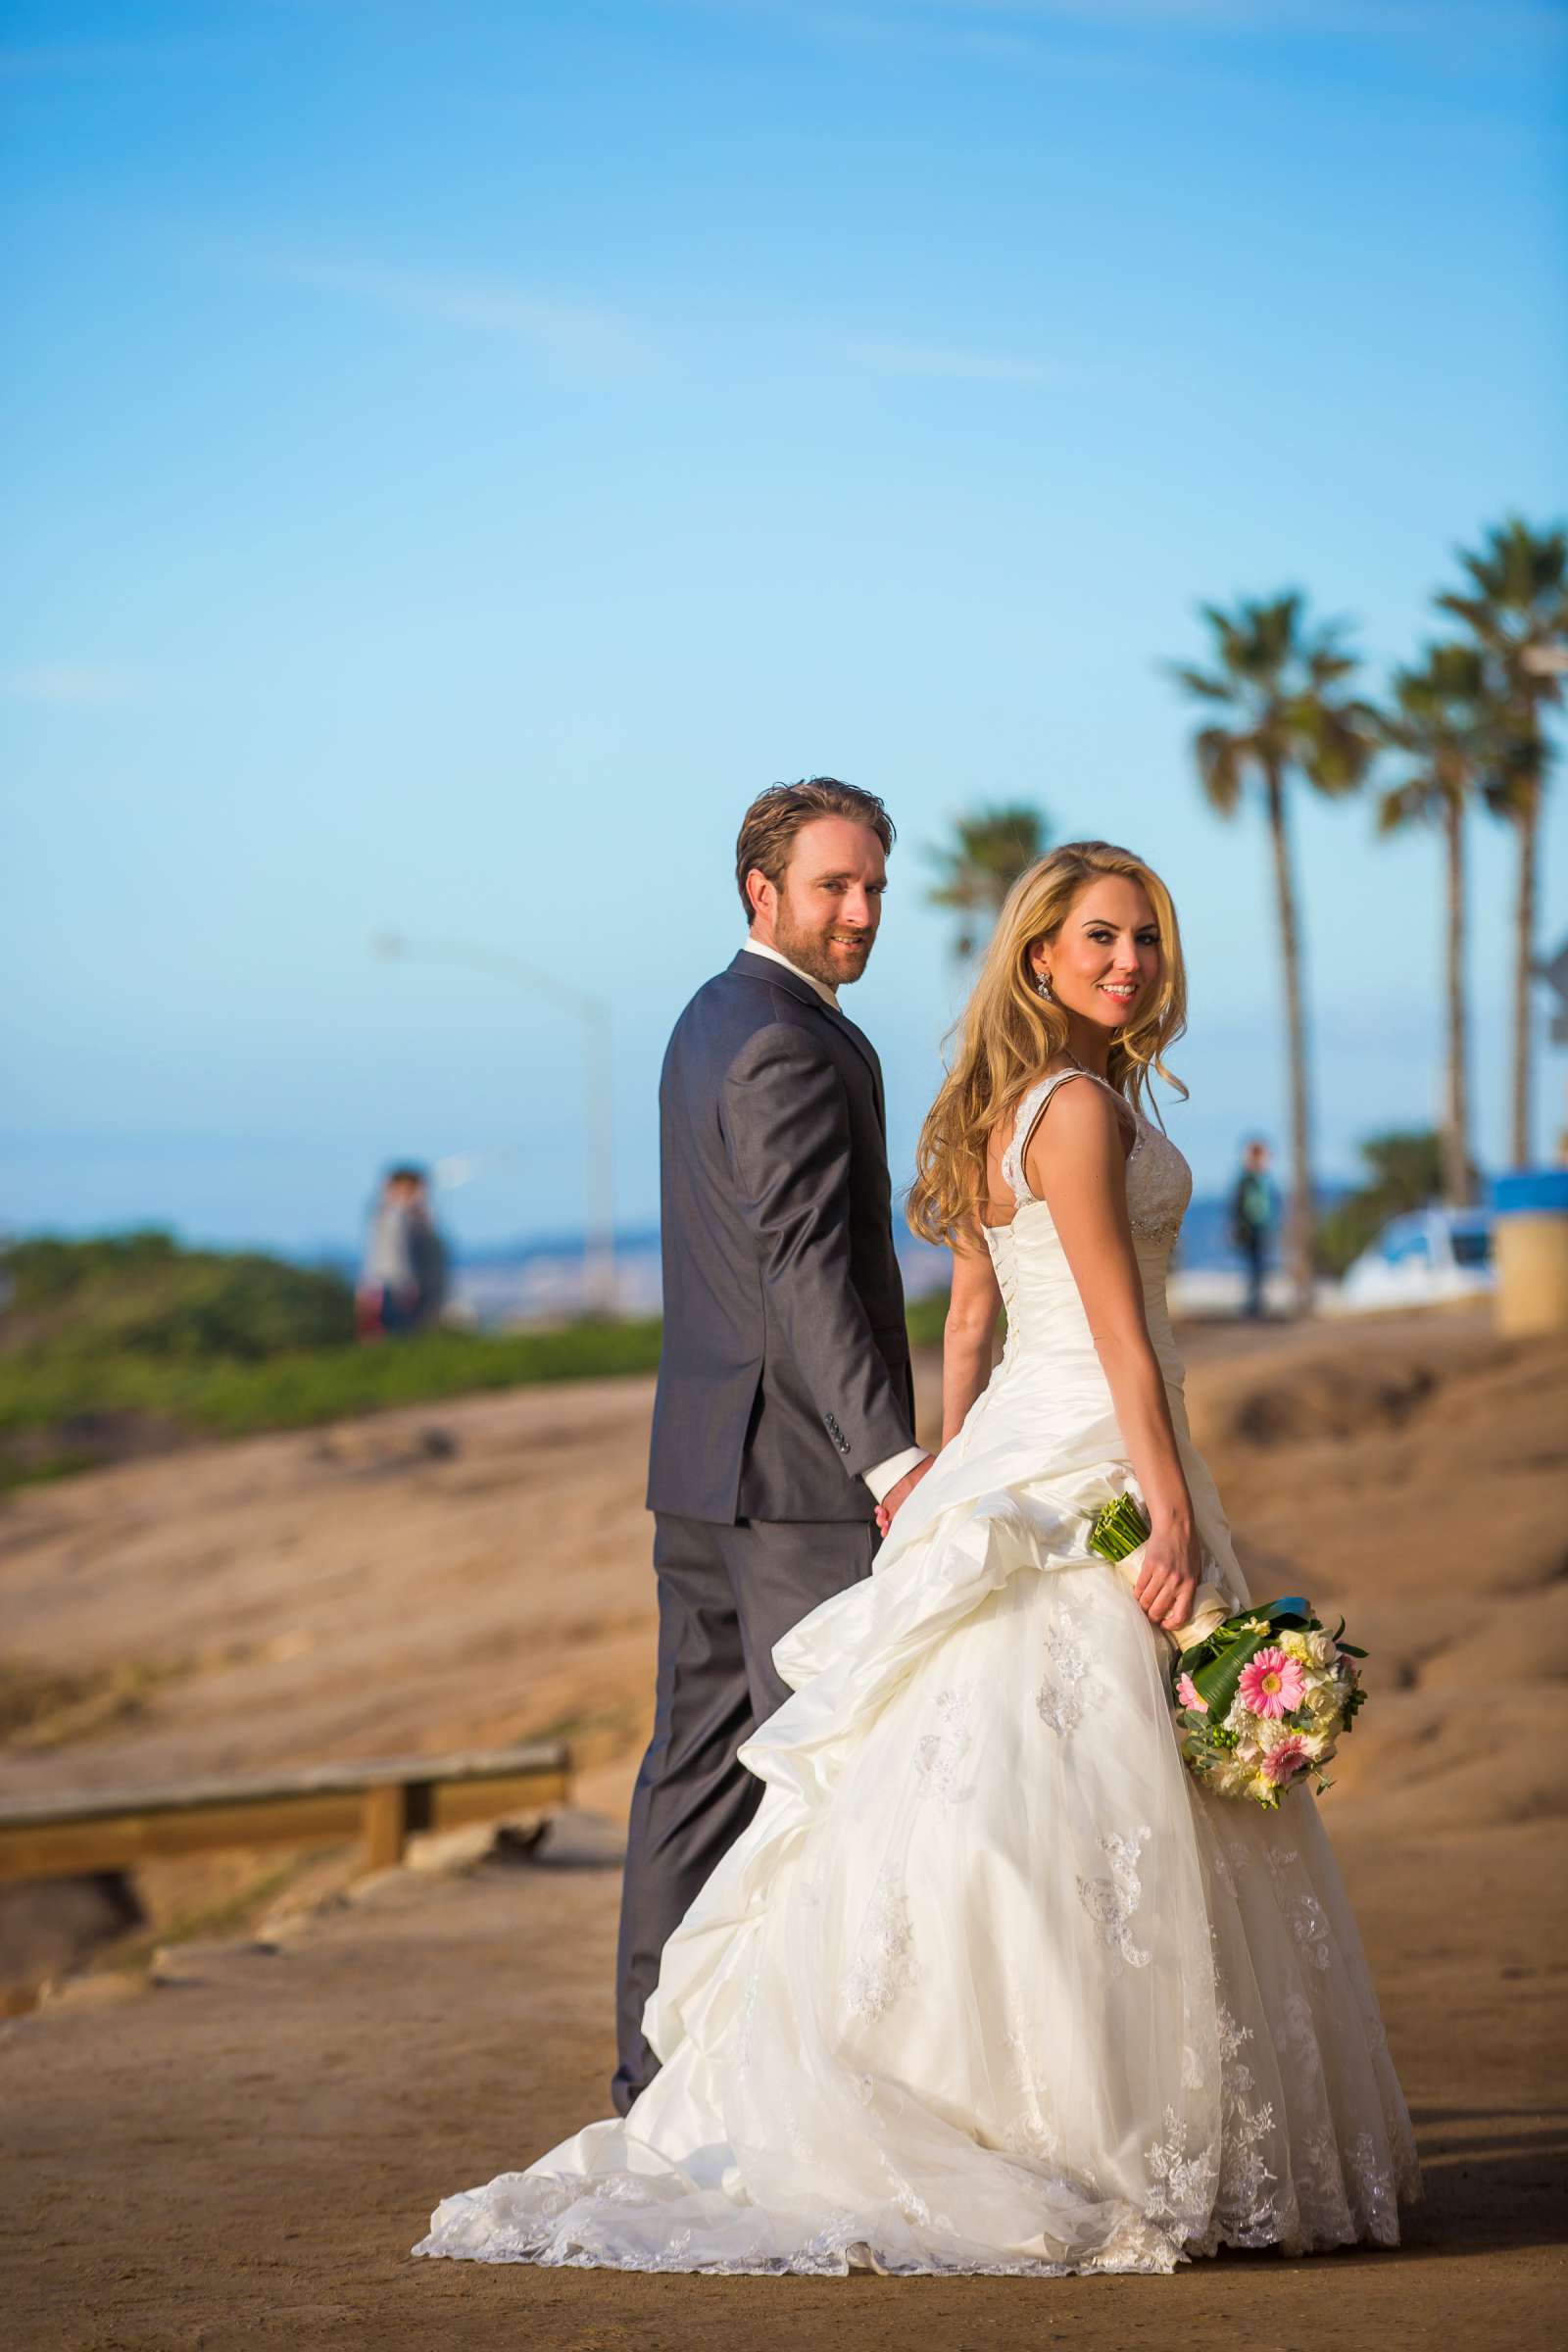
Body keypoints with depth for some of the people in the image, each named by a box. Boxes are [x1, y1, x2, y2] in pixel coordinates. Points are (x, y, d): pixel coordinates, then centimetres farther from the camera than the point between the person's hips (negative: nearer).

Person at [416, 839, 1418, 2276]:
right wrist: (1173, 1513, -19)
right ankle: (1097, 2154, -5)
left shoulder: (1008, 1107, 14)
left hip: (1016, 1457, 9)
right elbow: (1120, 1328, -18)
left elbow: (970, 1318, 17)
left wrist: (950, 1480, 19)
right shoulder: (1081, 1107, -14)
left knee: (988, 1809, 7)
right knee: (1099, 1820, -7)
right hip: (1088, 1472, -9)